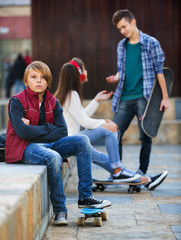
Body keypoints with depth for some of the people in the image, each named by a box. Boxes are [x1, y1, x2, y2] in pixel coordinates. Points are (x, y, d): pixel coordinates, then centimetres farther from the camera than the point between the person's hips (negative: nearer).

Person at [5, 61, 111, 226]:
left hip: (49, 144, 6)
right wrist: (49, 128, -8)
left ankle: (85, 197, -15)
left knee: (82, 141, -14)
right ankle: (60, 210, -25)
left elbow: (63, 132, -2)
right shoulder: (17, 101, -5)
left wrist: (36, 130, -12)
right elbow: (23, 132, -18)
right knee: (54, 157, -36)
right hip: (25, 148, -6)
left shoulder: (53, 102, 10)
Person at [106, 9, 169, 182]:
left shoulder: (151, 43, -2)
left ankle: (142, 173, 10)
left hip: (144, 97, -5)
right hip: (125, 98, 5)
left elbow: (159, 71, -2)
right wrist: (116, 78, -2)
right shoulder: (122, 45, 13)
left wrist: (165, 97, -4)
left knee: (145, 136, 1)